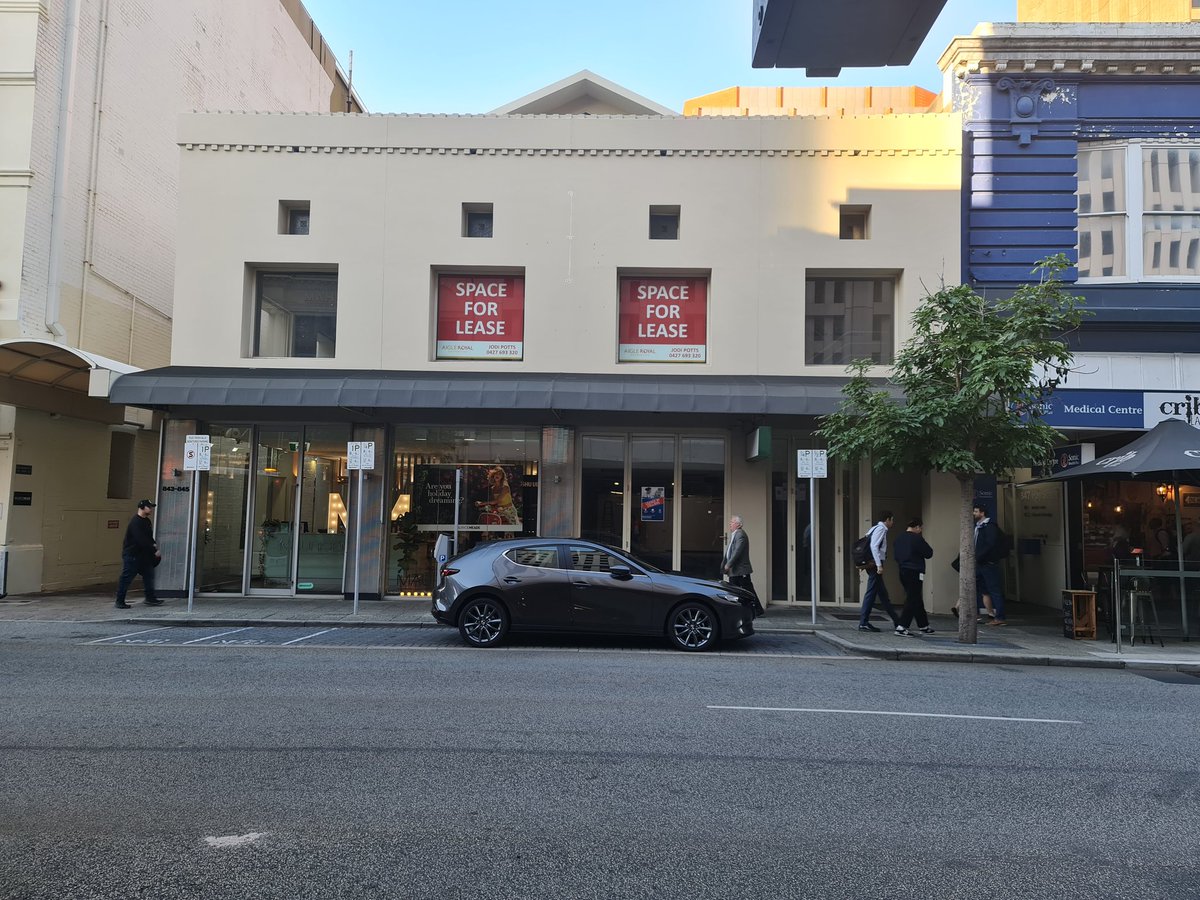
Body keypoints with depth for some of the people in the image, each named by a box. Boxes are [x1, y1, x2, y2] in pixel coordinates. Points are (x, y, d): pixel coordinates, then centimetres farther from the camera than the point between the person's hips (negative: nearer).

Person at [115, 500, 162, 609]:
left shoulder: (146, 521, 11)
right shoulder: (135, 522, -19)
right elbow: (141, 540, -25)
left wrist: (153, 544, 0)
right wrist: (154, 551, -23)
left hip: (143, 555, 9)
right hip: (131, 555, -9)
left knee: (149, 575, 8)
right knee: (126, 578, -3)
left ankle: (150, 598, 13)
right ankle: (120, 602, 5)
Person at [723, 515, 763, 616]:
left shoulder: (740, 534, -16)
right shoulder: (733, 535, 14)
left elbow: (737, 551, -24)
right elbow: (729, 551, 18)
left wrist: (728, 564, -22)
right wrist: (724, 564, 13)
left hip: (741, 570, -10)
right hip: (733, 570, 10)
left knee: (749, 590, -2)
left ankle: (758, 610, 7)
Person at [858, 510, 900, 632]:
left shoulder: (875, 528, 18)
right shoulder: (880, 529, -10)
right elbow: (874, 546, -21)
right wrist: (879, 565, -23)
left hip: (873, 564, 10)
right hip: (875, 564, -10)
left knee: (883, 594, 12)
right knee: (871, 593, -7)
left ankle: (896, 621, 19)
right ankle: (863, 623, -4)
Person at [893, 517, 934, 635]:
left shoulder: (899, 539, 9)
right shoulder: (917, 538, -14)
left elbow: (895, 554, 14)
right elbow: (929, 554, -8)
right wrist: (925, 543, 7)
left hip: (903, 571, 8)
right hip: (915, 573, -8)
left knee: (916, 600, 17)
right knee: (912, 600, -4)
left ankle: (923, 626, 26)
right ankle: (901, 627, -10)